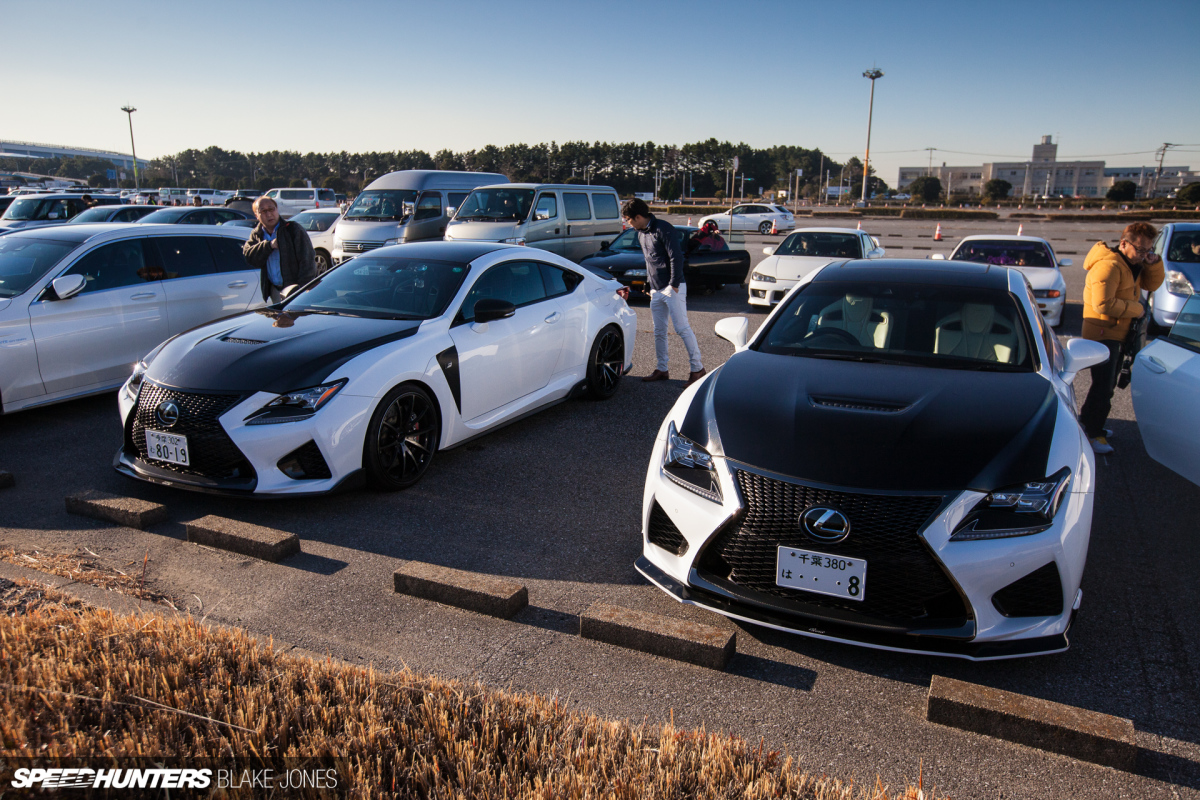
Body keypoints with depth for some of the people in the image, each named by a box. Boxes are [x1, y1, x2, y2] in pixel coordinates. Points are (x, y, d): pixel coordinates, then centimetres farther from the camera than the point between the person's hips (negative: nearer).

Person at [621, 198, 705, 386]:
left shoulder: (662, 228, -13)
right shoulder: (641, 233, 13)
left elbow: (676, 257, -16)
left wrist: (674, 285, -18)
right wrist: (649, 282, 17)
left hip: (672, 287, -8)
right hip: (656, 290, 8)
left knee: (682, 328, -8)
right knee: (659, 331, 10)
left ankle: (697, 368, -1)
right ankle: (661, 370, 18)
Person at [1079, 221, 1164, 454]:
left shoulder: (1133, 263, 11)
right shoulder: (1109, 266, -21)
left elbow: (1152, 285, 13)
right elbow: (1103, 304, -26)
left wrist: (1154, 263, -3)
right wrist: (1136, 309, -16)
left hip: (1118, 333, 10)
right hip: (1102, 334, -10)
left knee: (1107, 383, 18)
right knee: (1103, 385, -6)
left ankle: (1087, 420, 30)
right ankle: (1094, 432, 2)